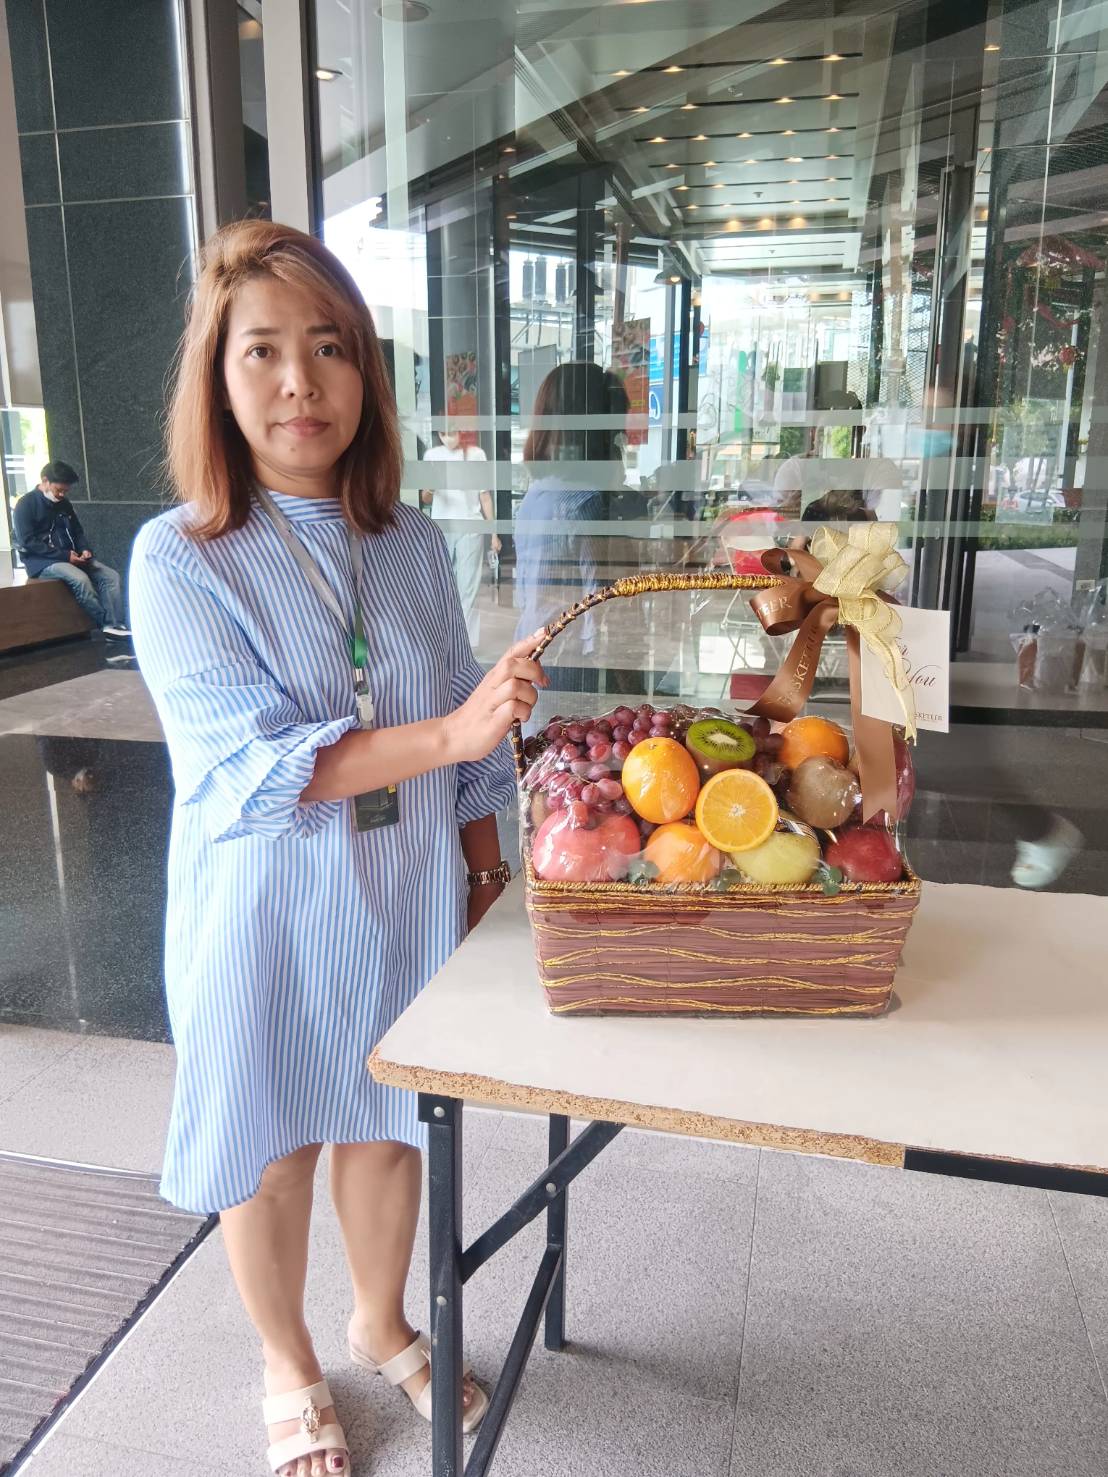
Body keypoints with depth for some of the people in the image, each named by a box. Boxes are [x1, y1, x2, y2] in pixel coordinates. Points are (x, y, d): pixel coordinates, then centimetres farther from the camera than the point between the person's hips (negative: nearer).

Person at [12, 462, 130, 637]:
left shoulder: (65, 504, 13)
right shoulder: (26, 504, -7)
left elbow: (78, 532, 21)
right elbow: (28, 542, -15)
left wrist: (85, 550, -3)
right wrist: (64, 555, -21)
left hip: (70, 558, 7)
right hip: (41, 562, -7)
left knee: (111, 576, -14)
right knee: (80, 579, -34)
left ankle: (115, 625, -26)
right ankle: (107, 624, -24)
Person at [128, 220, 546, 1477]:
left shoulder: (411, 544, 0)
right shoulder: (179, 558, -14)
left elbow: (465, 741, 6)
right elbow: (251, 763, -23)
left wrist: (482, 863, 6)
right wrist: (450, 733, -32)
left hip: (407, 893, 4)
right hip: (266, 911, -3)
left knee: (387, 1121, 20)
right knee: (269, 1152, 16)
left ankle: (381, 1325, 49)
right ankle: (289, 1371, 44)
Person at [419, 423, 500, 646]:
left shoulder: (476, 454, 2)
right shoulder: (432, 455, 8)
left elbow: (485, 496, 5)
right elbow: (425, 500, 11)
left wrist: (494, 532, 3)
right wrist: (427, 491, -13)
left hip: (470, 527, -2)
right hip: (440, 527, 2)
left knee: (468, 588, -4)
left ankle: (467, 644, -3)